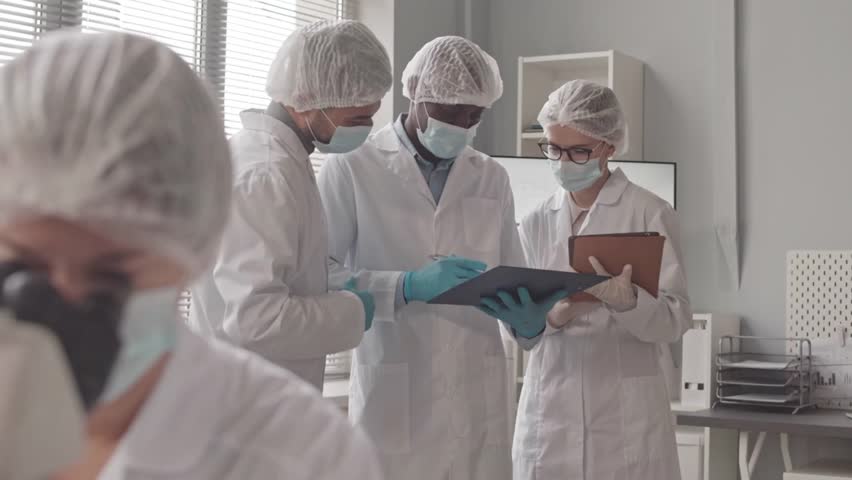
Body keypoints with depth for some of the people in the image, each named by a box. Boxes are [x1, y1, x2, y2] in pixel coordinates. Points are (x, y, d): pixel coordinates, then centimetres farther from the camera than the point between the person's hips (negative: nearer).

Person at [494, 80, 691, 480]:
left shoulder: (650, 213, -2)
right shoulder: (536, 223, 8)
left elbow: (676, 319, -7)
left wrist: (627, 302, -27)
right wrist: (553, 316, -15)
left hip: (626, 413, -3)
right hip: (549, 410, 3)